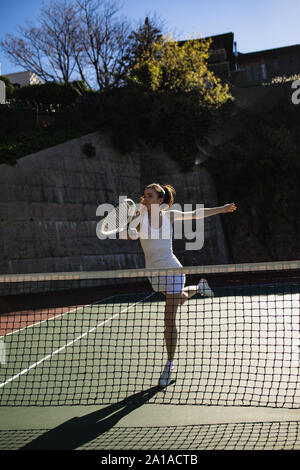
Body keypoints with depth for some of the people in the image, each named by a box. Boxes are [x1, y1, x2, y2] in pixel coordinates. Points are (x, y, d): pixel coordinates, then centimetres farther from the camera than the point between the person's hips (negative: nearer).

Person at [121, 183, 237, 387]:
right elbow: (132, 234, -22)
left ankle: (170, 364, 9)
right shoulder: (141, 215, -5)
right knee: (179, 297, 29)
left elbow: (195, 214, 11)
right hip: (154, 272, 3)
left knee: (169, 319, -6)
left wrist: (221, 209, 14)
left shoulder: (169, 215, -4)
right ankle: (199, 287, 62)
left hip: (172, 270, -3)